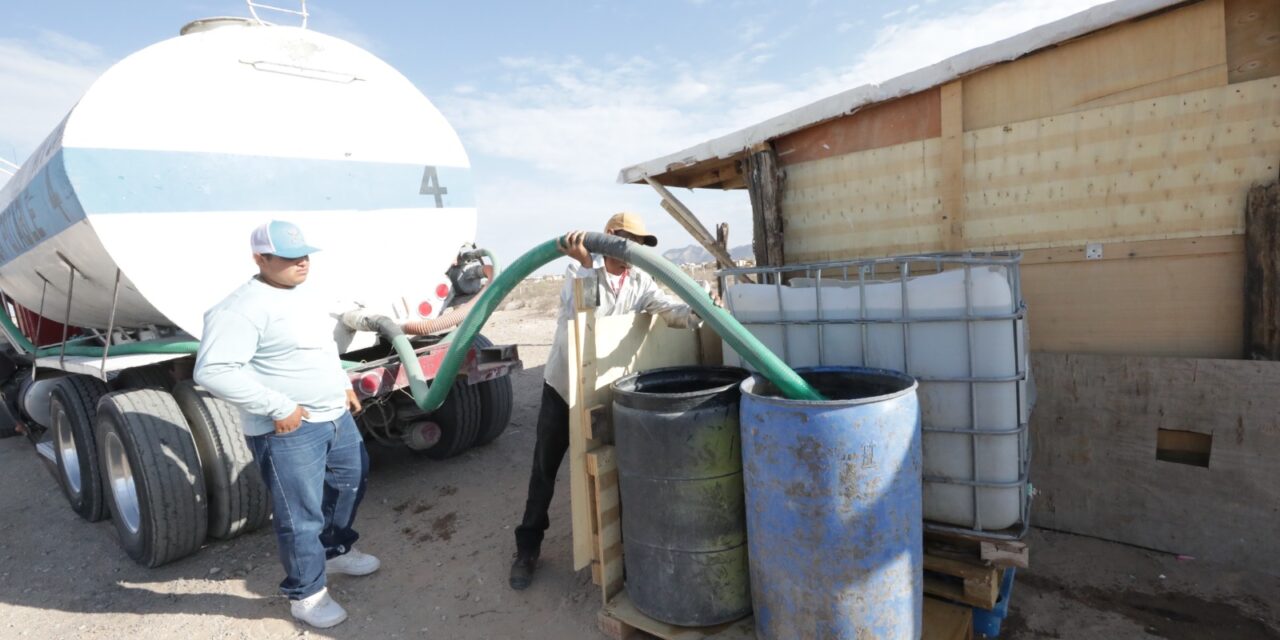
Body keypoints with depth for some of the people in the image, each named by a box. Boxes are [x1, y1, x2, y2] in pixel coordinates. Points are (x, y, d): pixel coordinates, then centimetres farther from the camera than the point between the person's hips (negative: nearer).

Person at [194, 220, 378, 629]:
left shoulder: (298, 294, 10)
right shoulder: (245, 308, -20)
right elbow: (212, 370, -27)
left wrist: (343, 384, 16)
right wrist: (278, 407, -25)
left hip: (336, 416, 10)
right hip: (288, 431, -9)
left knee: (350, 481, 25)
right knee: (301, 516, 3)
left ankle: (336, 551, 48)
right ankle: (306, 594, 25)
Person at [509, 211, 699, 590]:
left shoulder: (641, 283, -1)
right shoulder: (577, 272, -9)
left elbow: (668, 309, -19)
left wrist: (700, 313, -38)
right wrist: (585, 264, -38)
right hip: (563, 384, -2)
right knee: (545, 468, 6)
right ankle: (528, 548, 21)